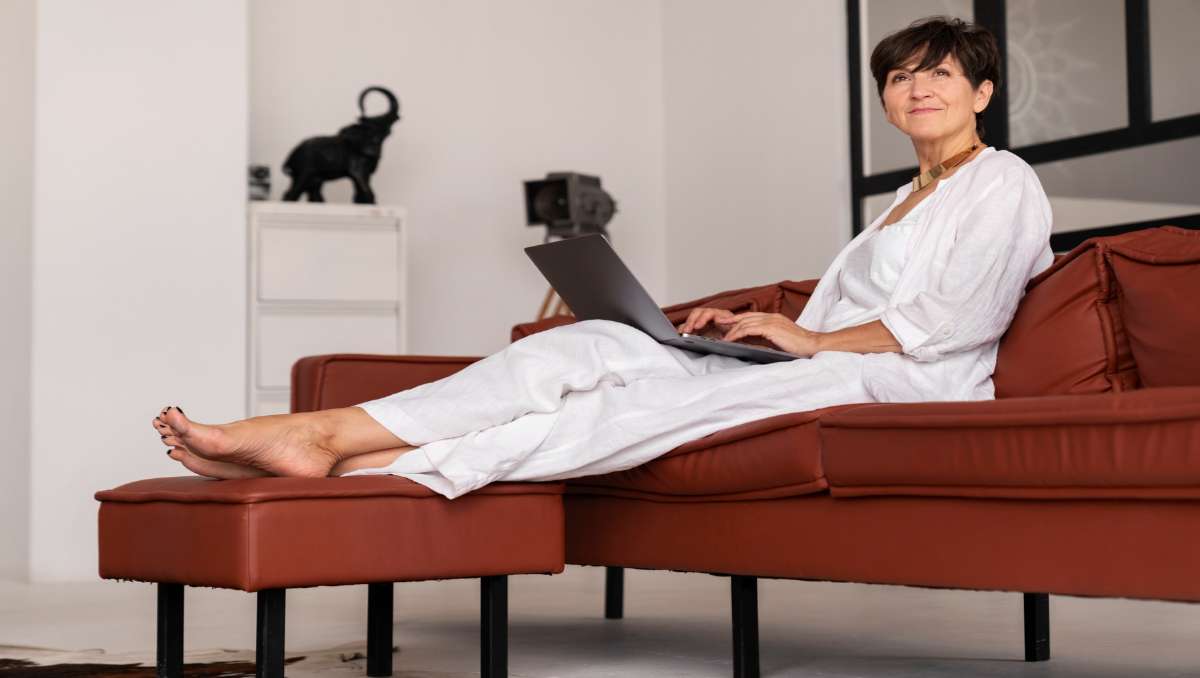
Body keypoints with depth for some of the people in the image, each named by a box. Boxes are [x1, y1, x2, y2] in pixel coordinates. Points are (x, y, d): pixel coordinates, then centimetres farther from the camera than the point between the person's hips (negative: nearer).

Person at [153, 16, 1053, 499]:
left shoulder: (1003, 184, 5)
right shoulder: (905, 202, 30)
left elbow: (954, 321, -9)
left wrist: (813, 337, -9)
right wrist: (757, 329, 4)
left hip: (896, 383, -7)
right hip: (820, 368, 7)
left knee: (661, 398, -29)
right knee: (599, 346, -14)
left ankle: (373, 471, -38)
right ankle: (319, 434, -28)